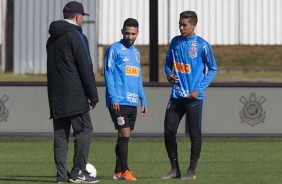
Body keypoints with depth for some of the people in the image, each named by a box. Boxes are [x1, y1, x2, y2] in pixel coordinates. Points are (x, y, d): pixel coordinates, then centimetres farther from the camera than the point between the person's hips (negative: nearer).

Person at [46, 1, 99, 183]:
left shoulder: (52, 38, 17)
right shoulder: (76, 36, -8)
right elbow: (86, 68, -11)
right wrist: (93, 95, -8)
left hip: (56, 96, 8)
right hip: (74, 96, -8)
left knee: (61, 134, 7)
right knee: (84, 130, -4)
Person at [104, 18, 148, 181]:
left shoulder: (136, 52, 18)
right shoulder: (114, 49, -3)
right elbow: (108, 74, -8)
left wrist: (143, 100, 17)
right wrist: (113, 98, -16)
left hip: (132, 103, 7)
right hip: (119, 101, -7)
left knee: (125, 136, 6)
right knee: (125, 134, -12)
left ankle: (118, 172, 11)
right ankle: (124, 171, -10)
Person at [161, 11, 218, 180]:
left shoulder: (202, 45, -6)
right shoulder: (175, 42, 8)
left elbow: (212, 69, -1)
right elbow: (168, 63, 20)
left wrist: (199, 90, -10)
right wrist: (169, 74, -3)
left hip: (194, 97, -5)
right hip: (176, 96, 5)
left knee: (195, 134, -1)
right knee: (169, 132, 2)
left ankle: (192, 171, 9)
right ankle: (175, 169, 13)